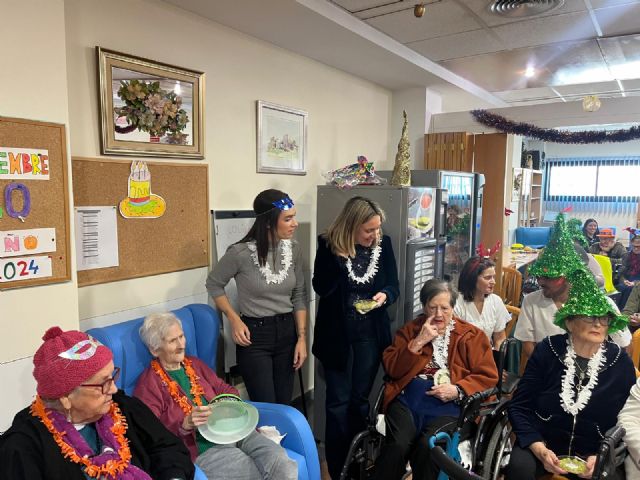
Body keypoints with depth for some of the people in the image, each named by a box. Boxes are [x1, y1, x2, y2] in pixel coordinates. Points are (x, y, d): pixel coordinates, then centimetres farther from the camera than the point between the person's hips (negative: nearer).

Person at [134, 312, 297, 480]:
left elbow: (224, 389, 21)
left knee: (284, 465, -20)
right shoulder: (148, 384, -2)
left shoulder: (194, 364, 18)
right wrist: (185, 424, -24)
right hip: (200, 449, -5)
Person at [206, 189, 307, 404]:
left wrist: (302, 337, 0)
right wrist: (234, 320, -9)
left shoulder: (294, 249, -4)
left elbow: (299, 296, 5)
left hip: (286, 331, 5)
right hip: (254, 335, -4)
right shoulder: (241, 252, -17)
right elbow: (214, 284, -1)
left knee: (285, 405, 14)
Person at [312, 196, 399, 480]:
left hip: (370, 334, 3)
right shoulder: (329, 244, -12)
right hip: (336, 334, -2)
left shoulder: (383, 244, -4)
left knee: (360, 399, 15)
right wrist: (340, 255, -28)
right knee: (338, 401, 5)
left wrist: (385, 295, -20)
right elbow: (321, 288, -18)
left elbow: (393, 286, 2)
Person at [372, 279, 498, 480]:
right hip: (407, 399, 1)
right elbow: (391, 369, 5)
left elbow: (488, 377, 6)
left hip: (448, 405, -1)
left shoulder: (472, 335, 11)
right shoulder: (410, 329, 15)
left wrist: (457, 390, -10)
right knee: (398, 444, -28)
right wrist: (419, 342, -6)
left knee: (427, 446, -30)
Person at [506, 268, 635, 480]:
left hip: (594, 455, 2)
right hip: (542, 445, -2)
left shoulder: (622, 363, -1)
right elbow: (519, 406, -5)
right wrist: (539, 449, -17)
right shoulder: (547, 351, -7)